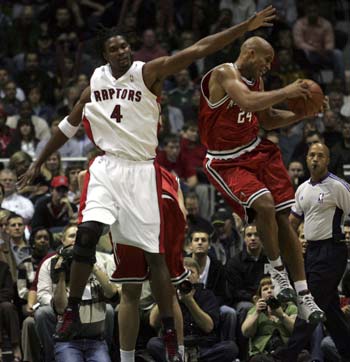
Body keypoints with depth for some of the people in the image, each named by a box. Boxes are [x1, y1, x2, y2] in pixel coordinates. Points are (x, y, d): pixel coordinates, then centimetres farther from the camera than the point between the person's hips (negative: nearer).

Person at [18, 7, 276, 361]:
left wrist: (245, 27, -23)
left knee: (154, 253, -3)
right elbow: (69, 126, 20)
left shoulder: (148, 72, -6)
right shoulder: (95, 81, 7)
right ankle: (72, 312, -6)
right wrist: (38, 163, 23)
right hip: (106, 167, 3)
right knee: (87, 232, -19)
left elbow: (198, 49, -16)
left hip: (141, 170, -3)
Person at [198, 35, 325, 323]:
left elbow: (268, 120, 21)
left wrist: (301, 114, 5)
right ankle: (277, 270, -4)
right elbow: (247, 102, -35)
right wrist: (285, 92, -25)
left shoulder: (256, 80, 9)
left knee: (283, 218, 0)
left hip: (256, 152, 8)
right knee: (264, 204, -28)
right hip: (226, 163, -8)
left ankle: (304, 296, 5)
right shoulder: (224, 74, -16)